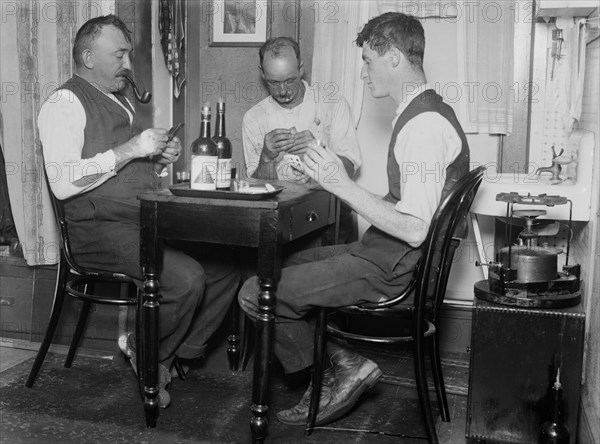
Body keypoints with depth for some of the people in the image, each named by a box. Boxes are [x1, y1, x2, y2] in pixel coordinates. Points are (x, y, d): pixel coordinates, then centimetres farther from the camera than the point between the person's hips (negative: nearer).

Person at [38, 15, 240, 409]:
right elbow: (62, 183, -19)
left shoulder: (122, 102, 24)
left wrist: (161, 159, 10)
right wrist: (128, 150, -19)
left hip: (150, 221, 8)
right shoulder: (66, 103, -5)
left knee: (226, 267, -8)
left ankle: (177, 355, 5)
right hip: (103, 230, -8)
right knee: (186, 277, -28)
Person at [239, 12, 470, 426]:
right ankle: (340, 362, 12)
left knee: (256, 294, -11)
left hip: (389, 268, -10)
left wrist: (344, 186, -26)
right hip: (385, 254, 10)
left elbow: (414, 230, -26)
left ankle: (345, 367, 5)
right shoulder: (427, 112, 11)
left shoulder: (426, 126, -22)